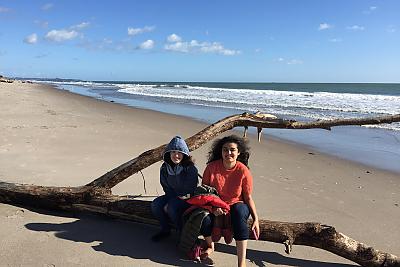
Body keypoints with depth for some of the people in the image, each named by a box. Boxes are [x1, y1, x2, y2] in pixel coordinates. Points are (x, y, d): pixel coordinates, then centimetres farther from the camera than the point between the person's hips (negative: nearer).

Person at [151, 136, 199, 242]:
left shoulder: (190, 169, -21)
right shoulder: (164, 168, -4)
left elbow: (189, 190, -19)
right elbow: (167, 188, 4)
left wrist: (170, 204, -20)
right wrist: (169, 201, -12)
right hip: (173, 196, 6)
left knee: (172, 208, -30)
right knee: (155, 204, -17)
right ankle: (165, 229, 6)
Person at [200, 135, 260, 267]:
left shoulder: (243, 171, -12)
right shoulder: (212, 167, -10)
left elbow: (248, 197, -5)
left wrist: (256, 219, -12)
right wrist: (213, 206, -17)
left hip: (236, 205, -1)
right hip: (214, 205, 1)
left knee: (239, 212, -37)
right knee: (204, 220, -30)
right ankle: (210, 246, 9)